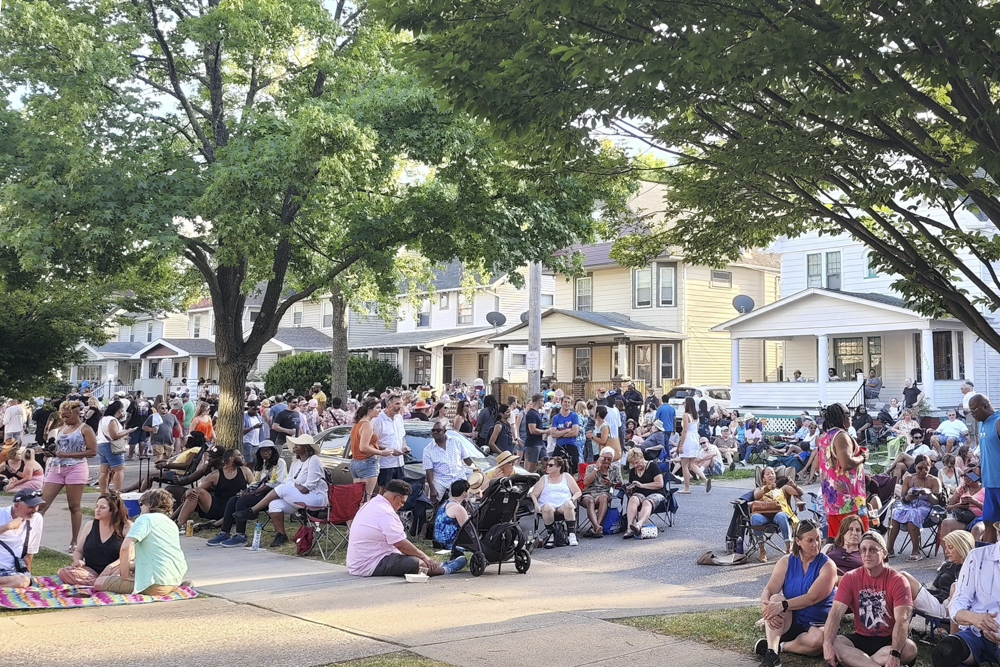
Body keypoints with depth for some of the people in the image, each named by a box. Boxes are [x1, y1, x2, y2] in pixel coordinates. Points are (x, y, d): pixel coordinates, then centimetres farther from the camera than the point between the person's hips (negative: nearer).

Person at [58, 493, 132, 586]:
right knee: (64, 572, -24)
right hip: (90, 572, 5)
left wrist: (110, 566, -21)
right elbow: (78, 551, 17)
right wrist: (77, 561, -7)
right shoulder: (90, 526, 14)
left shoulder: (126, 527, 1)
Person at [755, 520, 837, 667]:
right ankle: (771, 654, -36)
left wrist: (783, 606, -34)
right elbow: (768, 590, -8)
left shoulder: (827, 565, -8)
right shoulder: (786, 562, 3)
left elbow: (812, 597, -21)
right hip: (789, 623, 3)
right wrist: (766, 608, -32)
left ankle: (780, 646, -14)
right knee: (776, 598, -27)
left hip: (816, 623, -3)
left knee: (818, 639, -38)